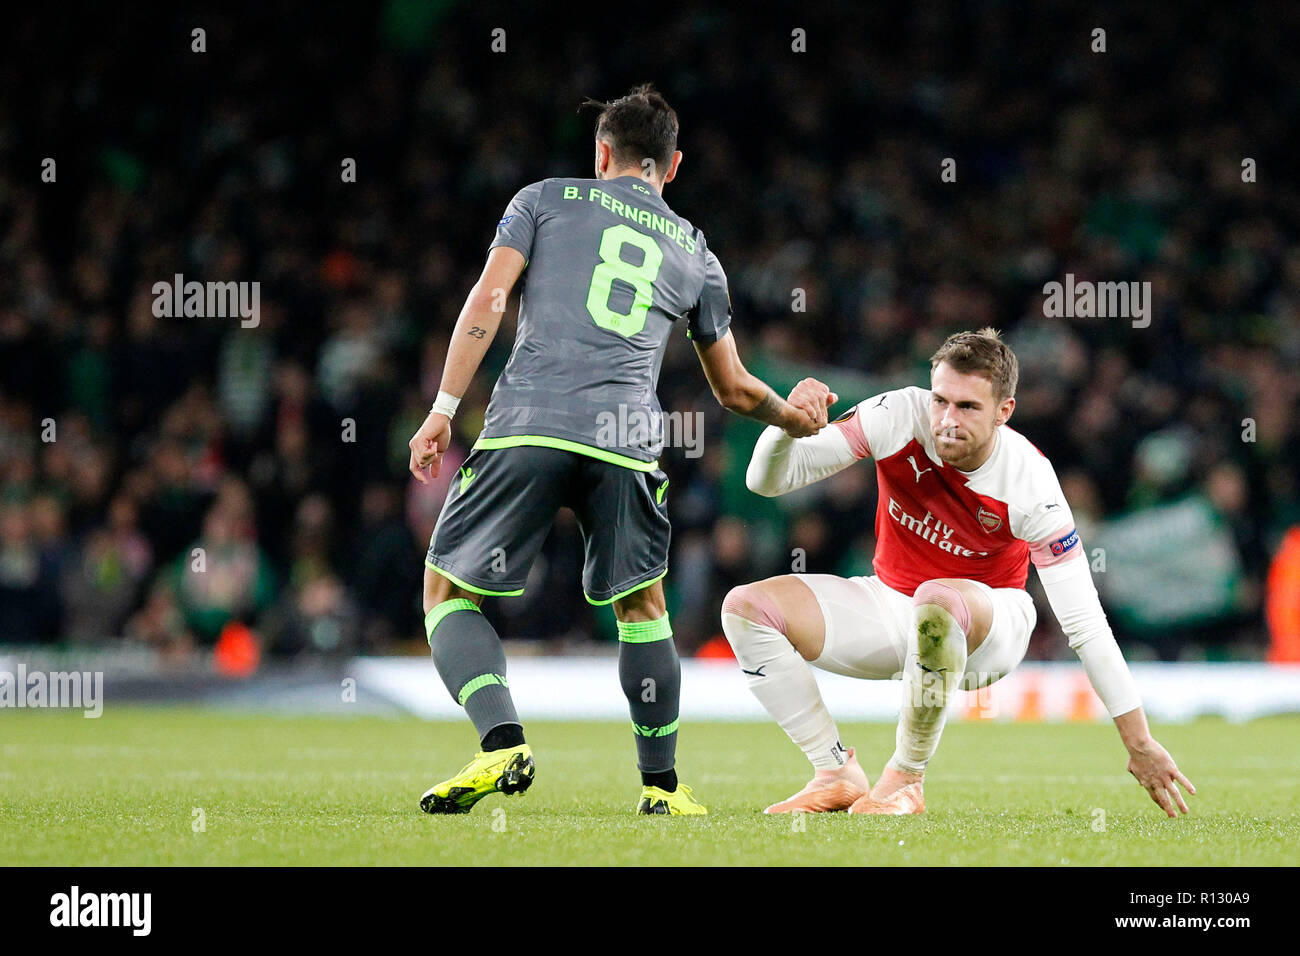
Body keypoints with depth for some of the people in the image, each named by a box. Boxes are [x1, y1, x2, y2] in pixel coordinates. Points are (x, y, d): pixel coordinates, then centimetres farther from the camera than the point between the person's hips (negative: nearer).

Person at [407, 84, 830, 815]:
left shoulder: (544, 200, 18)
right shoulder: (696, 253, 25)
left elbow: (487, 300, 4)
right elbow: (734, 388, 31)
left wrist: (444, 410, 4)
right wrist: (797, 419, 51)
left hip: (527, 425, -2)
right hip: (626, 439, 2)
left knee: (448, 592, 7)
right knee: (642, 606, 21)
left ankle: (503, 743, -15)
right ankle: (662, 784, 20)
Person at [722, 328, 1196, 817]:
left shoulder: (1029, 481, -25)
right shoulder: (898, 417, -19)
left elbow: (1086, 625, -22)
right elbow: (766, 480, -14)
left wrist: (1140, 744, -22)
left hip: (988, 629, -4)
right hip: (889, 606, 4)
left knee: (937, 600, -41)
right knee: (746, 607, -16)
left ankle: (906, 779, -21)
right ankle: (838, 775, -7)